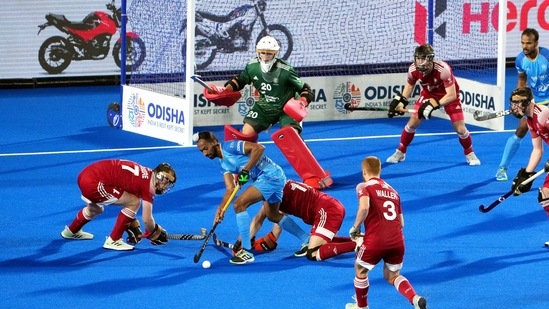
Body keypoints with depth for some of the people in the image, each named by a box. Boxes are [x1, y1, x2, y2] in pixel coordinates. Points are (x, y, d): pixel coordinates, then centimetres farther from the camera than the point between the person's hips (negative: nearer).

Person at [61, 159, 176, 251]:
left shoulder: (144, 174, 14)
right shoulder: (147, 185, -12)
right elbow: (147, 219, -8)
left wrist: (134, 227, 27)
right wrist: (155, 234, 11)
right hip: (94, 183, -10)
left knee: (96, 209, 38)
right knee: (134, 202, -8)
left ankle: (71, 231, 63)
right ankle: (113, 241, 2)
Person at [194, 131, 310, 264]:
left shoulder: (229, 147, -13)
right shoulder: (223, 164, 14)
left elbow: (259, 148, -23)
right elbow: (230, 188, 7)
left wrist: (245, 170, -24)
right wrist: (221, 208, -7)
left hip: (271, 175, -11)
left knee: (239, 204, -18)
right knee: (273, 215, 26)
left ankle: (246, 251, -15)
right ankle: (307, 240, 39)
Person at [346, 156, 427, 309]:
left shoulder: (364, 187, 3)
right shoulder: (392, 191, 21)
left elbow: (364, 207, -19)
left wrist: (355, 227, -5)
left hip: (375, 240, -5)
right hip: (397, 240, 5)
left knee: (360, 270, 22)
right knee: (392, 276, 22)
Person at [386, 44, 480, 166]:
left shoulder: (443, 69, -40)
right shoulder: (413, 70, -26)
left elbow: (451, 95, -37)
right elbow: (409, 85, -1)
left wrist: (434, 104, -45)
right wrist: (401, 100, -15)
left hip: (449, 95, -3)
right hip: (428, 93, 3)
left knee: (460, 129, -8)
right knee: (412, 123, -4)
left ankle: (470, 154, 19)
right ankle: (400, 153, 17)